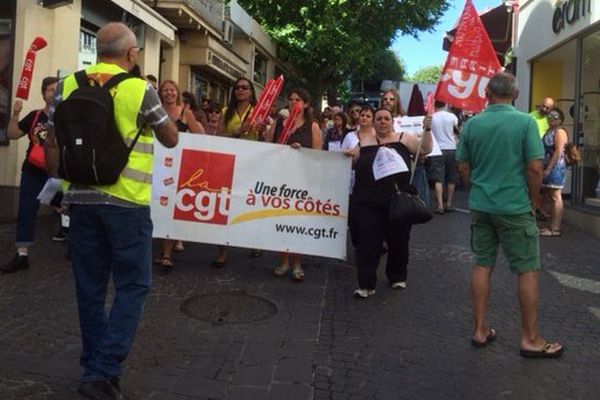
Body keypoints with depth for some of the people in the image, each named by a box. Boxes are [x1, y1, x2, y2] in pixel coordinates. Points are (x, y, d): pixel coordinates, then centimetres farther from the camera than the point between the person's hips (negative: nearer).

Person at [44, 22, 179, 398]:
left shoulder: (67, 85, 5)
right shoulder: (140, 89, -7)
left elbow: (52, 144, 9)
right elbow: (171, 139, 5)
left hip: (82, 199, 5)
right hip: (126, 202, -4)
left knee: (90, 288, 13)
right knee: (133, 286, 5)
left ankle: (95, 367, 24)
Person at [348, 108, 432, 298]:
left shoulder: (404, 139, 6)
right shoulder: (364, 143, 10)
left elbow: (426, 149, 0)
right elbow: (350, 165, 15)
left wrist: (427, 129, -13)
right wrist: (350, 156, -6)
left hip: (398, 202, 0)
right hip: (368, 203, 0)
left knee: (398, 241, 12)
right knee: (367, 244, -1)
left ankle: (397, 277, 32)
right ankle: (366, 284, 5)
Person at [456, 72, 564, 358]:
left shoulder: (472, 124, 1)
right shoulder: (525, 122, -10)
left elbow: (463, 167, 5)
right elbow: (535, 167, -13)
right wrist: (533, 200, 2)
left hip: (480, 206, 5)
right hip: (514, 207, -4)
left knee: (482, 265, 13)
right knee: (528, 270, 6)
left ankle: (480, 330, 20)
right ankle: (530, 339, 13)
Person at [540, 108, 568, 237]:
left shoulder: (559, 131, -9)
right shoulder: (550, 131, 19)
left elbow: (558, 152, -18)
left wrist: (548, 169, -21)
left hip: (555, 168, -10)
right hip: (549, 168, 10)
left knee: (555, 197, -9)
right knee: (551, 197, 11)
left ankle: (556, 229, -9)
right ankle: (552, 227, 16)